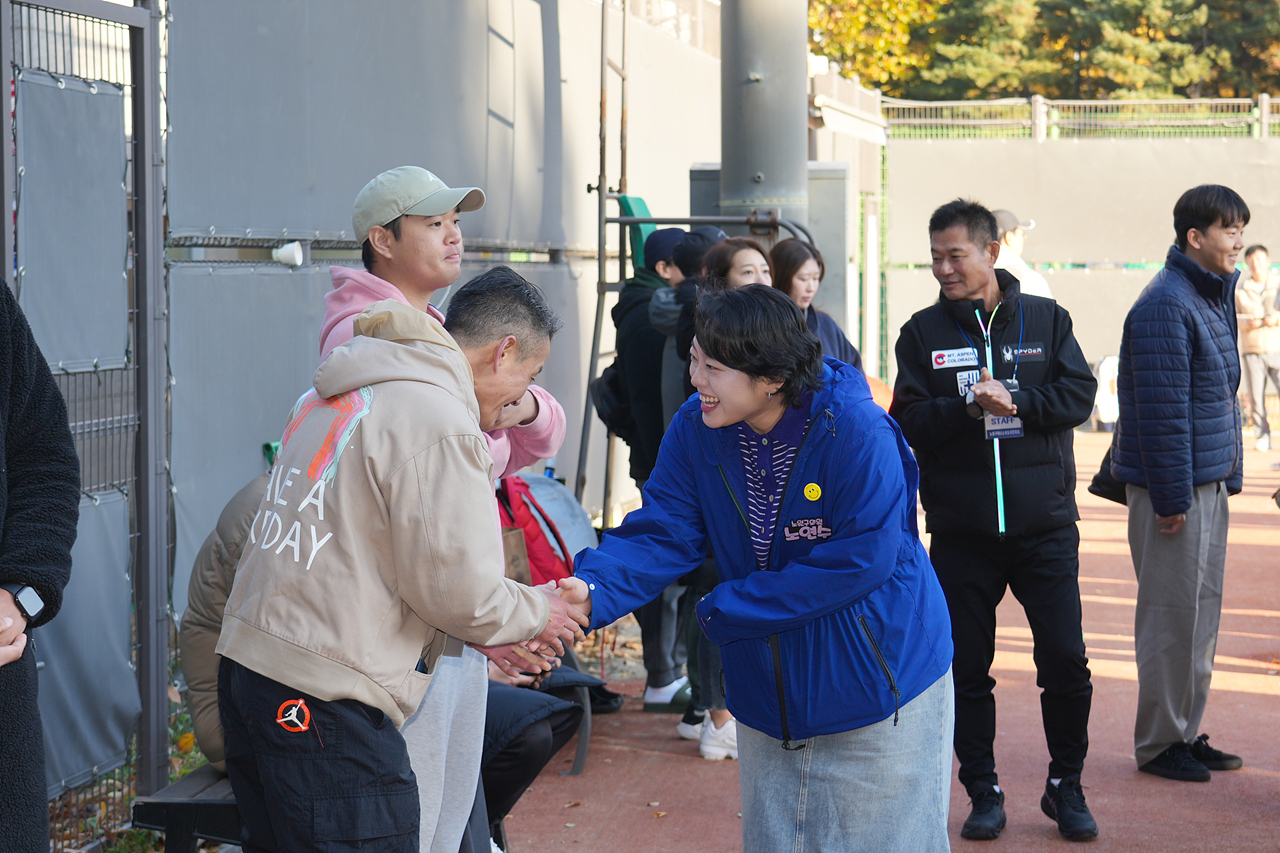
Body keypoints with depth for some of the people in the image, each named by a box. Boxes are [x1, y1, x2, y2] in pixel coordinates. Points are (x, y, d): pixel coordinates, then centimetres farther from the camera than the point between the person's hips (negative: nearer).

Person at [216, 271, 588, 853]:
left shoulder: (331, 396, 16)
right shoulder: (438, 421, -14)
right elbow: (458, 592, -14)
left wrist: (487, 636, 19)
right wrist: (536, 614, 6)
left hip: (247, 663, 10)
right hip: (322, 696, -10)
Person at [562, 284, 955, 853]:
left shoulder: (857, 435, -23)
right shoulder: (695, 429, -6)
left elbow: (858, 561, -25)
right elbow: (662, 532, -10)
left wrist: (723, 610, -21)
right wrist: (594, 589, -32)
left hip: (879, 685, -5)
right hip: (769, 695, 5)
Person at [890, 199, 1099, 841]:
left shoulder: (1046, 319, 4)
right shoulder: (923, 332, 3)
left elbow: (1079, 396, -3)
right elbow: (909, 422, -5)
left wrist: (1014, 400, -16)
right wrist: (970, 409, -20)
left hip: (1045, 527, 0)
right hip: (960, 530, 0)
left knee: (1065, 659, -1)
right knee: (967, 666, 5)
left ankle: (1066, 787, 16)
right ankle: (983, 791, 18)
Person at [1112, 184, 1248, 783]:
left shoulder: (1215, 297, 13)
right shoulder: (1165, 305, -17)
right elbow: (1161, 410, -21)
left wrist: (1229, 476, 17)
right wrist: (1171, 497, -21)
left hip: (1209, 482, 9)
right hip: (1175, 486, -9)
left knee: (1202, 614, 14)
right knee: (1172, 615, -2)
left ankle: (1185, 734, 24)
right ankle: (1158, 744, 8)